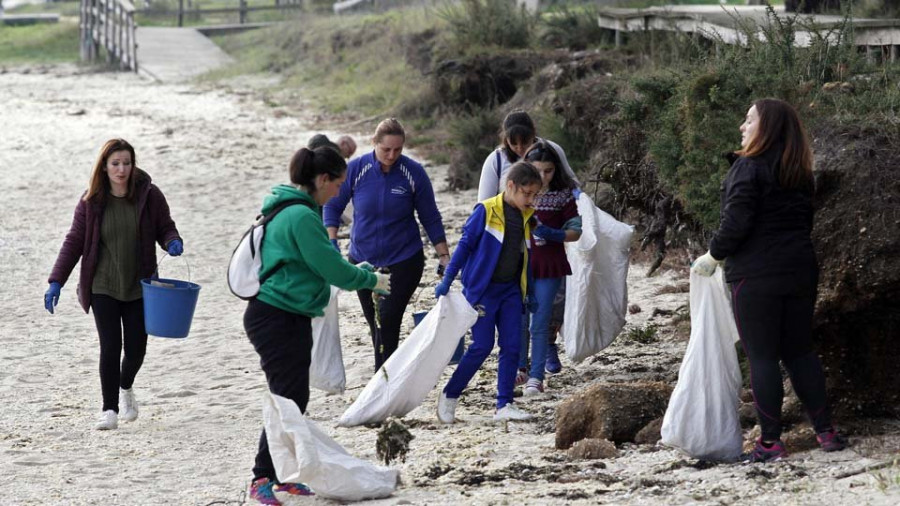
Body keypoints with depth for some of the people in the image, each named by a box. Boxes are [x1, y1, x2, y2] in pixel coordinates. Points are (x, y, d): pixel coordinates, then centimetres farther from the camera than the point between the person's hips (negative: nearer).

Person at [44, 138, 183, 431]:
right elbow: (74, 241, -1)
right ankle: (109, 409, 4)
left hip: (139, 286, 1)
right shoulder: (91, 201, -4)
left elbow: (165, 228, 6)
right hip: (103, 288, -1)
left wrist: (173, 242, -18)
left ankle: (126, 388, 36)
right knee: (110, 347, -7)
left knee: (136, 347, 4)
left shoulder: (148, 195, -5)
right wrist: (56, 281, -7)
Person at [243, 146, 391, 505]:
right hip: (278, 319, -10)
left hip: (289, 318, 10)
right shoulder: (301, 216, -18)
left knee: (295, 398, 13)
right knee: (287, 399, -9)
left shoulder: (290, 210, 14)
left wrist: (355, 272, 18)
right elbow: (331, 268, -16)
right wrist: (370, 281, -1)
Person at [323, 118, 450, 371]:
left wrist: (444, 255, -1)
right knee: (375, 323, 10)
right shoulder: (356, 169, -9)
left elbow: (430, 218, -1)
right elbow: (333, 206, 2)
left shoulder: (413, 172, -10)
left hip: (403, 261, -2)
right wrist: (332, 242, -10)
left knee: (387, 321, -14)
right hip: (363, 260, 2)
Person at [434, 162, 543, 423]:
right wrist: (446, 281, -11)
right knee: (482, 346, -7)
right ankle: (449, 396, 8)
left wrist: (528, 293, 18)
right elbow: (465, 246, -9)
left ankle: (504, 405, 4)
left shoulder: (526, 217, 6)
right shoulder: (487, 211, -13)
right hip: (482, 289, -6)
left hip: (510, 291, 6)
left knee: (511, 347, 0)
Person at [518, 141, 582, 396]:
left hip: (549, 267, -2)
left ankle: (536, 377, 1)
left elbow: (575, 231, -2)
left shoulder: (563, 194, -4)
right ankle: (520, 368, 30)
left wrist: (552, 234, -18)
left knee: (540, 324, -3)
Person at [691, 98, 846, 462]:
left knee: (761, 357, -1)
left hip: (756, 277, -7)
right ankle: (825, 431, 14)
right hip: (801, 272, 7)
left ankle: (771, 442, 0)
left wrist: (713, 256, -4)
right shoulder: (799, 173, 10)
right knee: (800, 351, 15)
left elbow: (736, 224, -17)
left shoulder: (749, 168, -13)